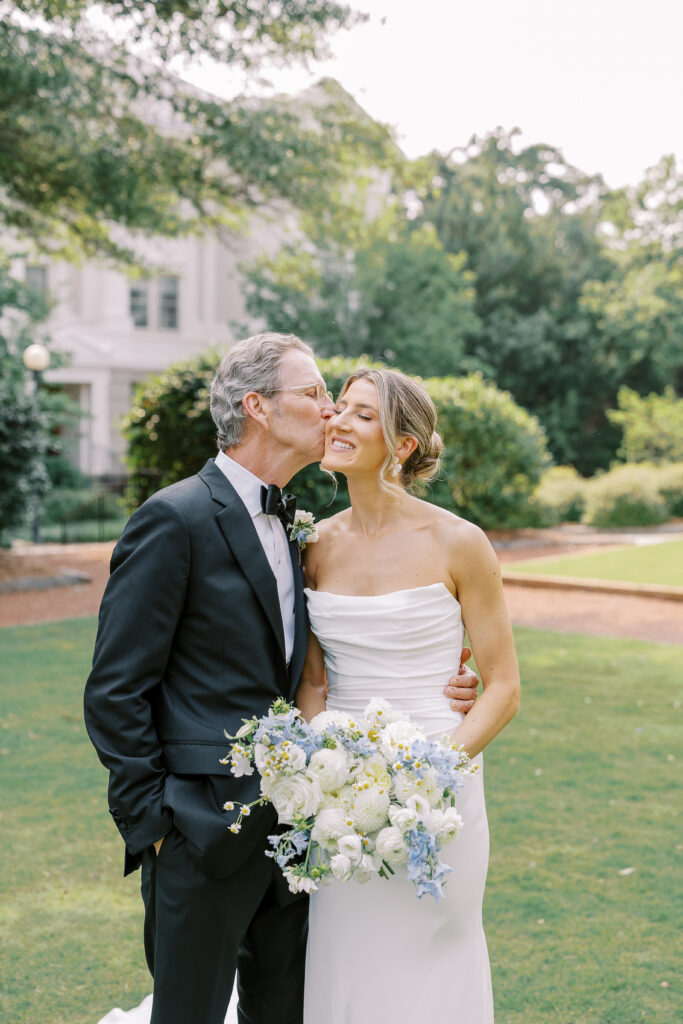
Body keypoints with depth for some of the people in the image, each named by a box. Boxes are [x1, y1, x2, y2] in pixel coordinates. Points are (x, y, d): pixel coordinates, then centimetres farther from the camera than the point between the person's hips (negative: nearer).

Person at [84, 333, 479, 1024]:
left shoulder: (291, 525, 11)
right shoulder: (175, 519, -14)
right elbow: (116, 691, -14)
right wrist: (151, 822, -13)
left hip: (287, 828, 8)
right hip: (203, 831, -7)